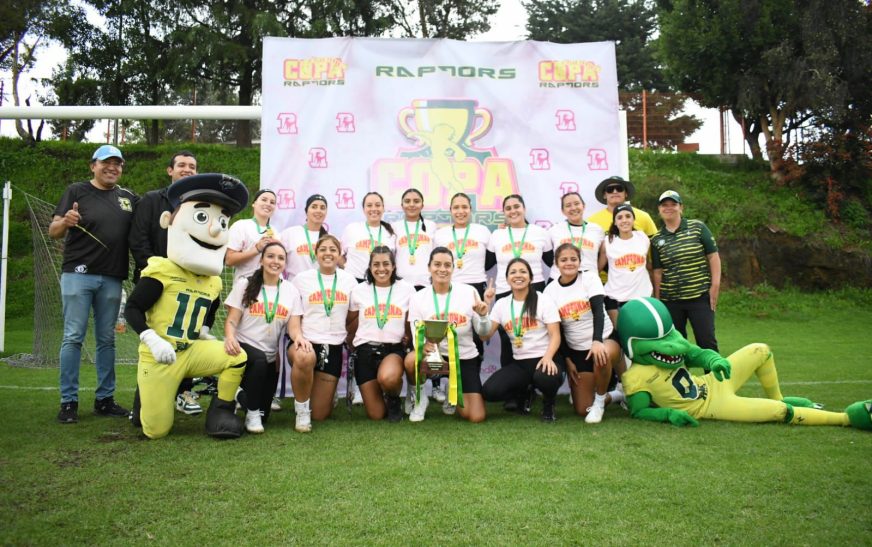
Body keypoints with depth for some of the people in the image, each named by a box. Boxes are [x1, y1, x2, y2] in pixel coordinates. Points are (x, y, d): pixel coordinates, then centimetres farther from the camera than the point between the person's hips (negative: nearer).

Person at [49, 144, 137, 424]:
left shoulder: (128, 197, 12)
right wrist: (65, 222, -26)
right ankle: (69, 401, 3)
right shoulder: (76, 191, 1)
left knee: (107, 340, 9)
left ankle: (105, 399, 16)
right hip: (78, 274, -4)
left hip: (112, 278, 4)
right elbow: (53, 231, -3)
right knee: (73, 338, -3)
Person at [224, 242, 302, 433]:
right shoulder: (245, 285, 0)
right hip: (243, 347, -3)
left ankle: (243, 394, 37)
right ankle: (252, 412, -16)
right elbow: (231, 321, -6)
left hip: (270, 357, 3)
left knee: (263, 416, 2)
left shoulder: (291, 290, 5)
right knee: (260, 359, -39)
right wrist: (230, 338, -29)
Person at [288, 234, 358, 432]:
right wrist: (298, 337, -21)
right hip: (306, 343, -2)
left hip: (333, 348, 2)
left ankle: (324, 393, 39)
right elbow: (293, 316, -3)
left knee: (320, 414, 1)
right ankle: (302, 408, -14)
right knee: (305, 357, -41)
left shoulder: (349, 280, 6)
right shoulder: (302, 279, 2)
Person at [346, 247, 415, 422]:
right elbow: (350, 326, 15)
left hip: (394, 348, -1)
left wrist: (408, 338, -4)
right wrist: (354, 348, 7)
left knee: (388, 378, -37)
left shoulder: (406, 289, 3)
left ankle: (394, 400, -1)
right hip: (366, 349, 1)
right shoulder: (359, 290, 5)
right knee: (376, 415, -4)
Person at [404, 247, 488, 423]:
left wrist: (483, 315, -23)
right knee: (412, 360, -36)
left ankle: (453, 393, 26)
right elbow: (417, 338, -6)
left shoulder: (469, 292, -7)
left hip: (465, 358, 1)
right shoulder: (418, 298, -5)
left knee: (476, 417, -10)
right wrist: (423, 346, -30)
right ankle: (418, 398, -2)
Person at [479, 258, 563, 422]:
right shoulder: (501, 304, 9)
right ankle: (524, 391, 14)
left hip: (544, 359, -3)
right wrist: (485, 308, -7)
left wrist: (548, 357, -27)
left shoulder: (544, 300, 0)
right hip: (519, 363, 4)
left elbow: (555, 336, -8)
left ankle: (549, 404, 0)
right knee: (489, 391, -19)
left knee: (544, 377, -39)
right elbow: (485, 335, 4)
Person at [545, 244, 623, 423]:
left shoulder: (590, 278, -7)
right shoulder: (550, 290, 0)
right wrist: (567, 360, -3)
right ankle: (614, 396, 31)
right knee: (582, 410, -1)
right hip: (577, 350, 3)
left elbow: (598, 310, -22)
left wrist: (597, 341, -38)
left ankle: (599, 401, -12)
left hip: (604, 340, -3)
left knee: (601, 356, -41)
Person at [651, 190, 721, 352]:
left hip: (700, 296, -2)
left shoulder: (697, 227, 1)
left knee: (706, 341, -2)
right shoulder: (656, 240, 6)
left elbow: (713, 256, 0)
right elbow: (657, 272, 6)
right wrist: (657, 299, 4)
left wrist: (715, 285, -6)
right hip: (670, 301, 2)